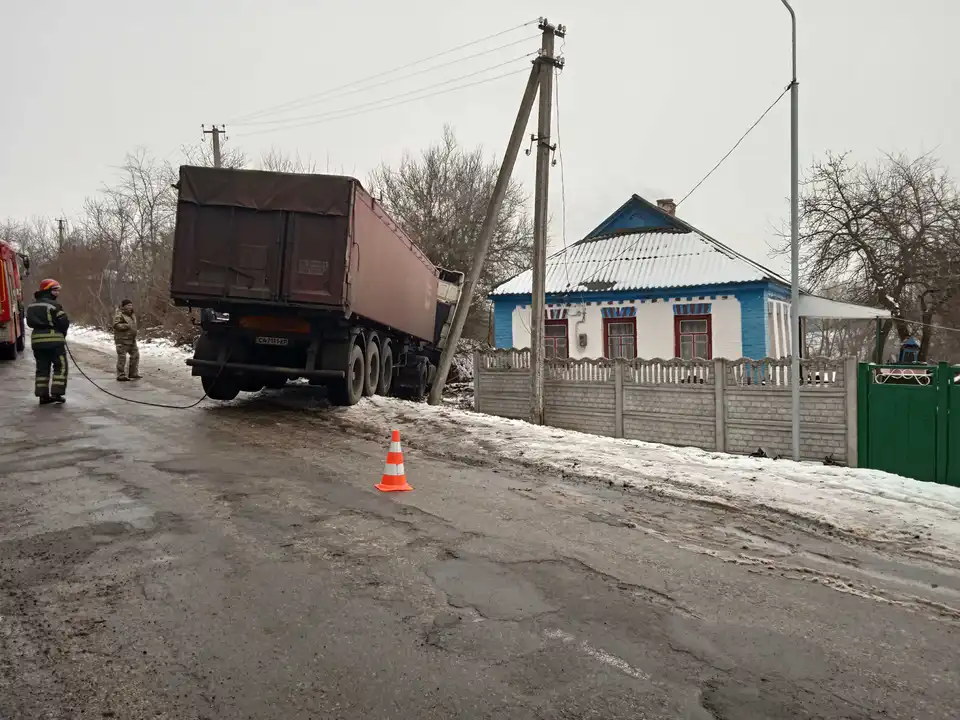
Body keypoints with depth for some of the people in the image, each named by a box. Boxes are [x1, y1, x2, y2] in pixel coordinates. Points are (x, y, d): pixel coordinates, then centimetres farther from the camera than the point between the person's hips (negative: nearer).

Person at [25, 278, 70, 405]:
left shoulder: (31, 305, 13)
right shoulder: (54, 305, -11)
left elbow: (30, 322, 15)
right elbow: (64, 322, -12)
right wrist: (62, 332, 7)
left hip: (37, 340, 7)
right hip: (54, 340, -7)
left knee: (42, 367, 11)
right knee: (60, 366, 2)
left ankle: (43, 395, 10)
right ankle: (56, 392, -5)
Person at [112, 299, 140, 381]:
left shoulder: (132, 314, 14)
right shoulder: (119, 315, -12)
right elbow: (116, 325, -24)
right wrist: (127, 326, -27)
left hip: (132, 339, 9)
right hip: (122, 340, -9)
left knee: (135, 355, 11)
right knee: (122, 358, -4)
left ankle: (133, 373, 21)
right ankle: (121, 376, 1)